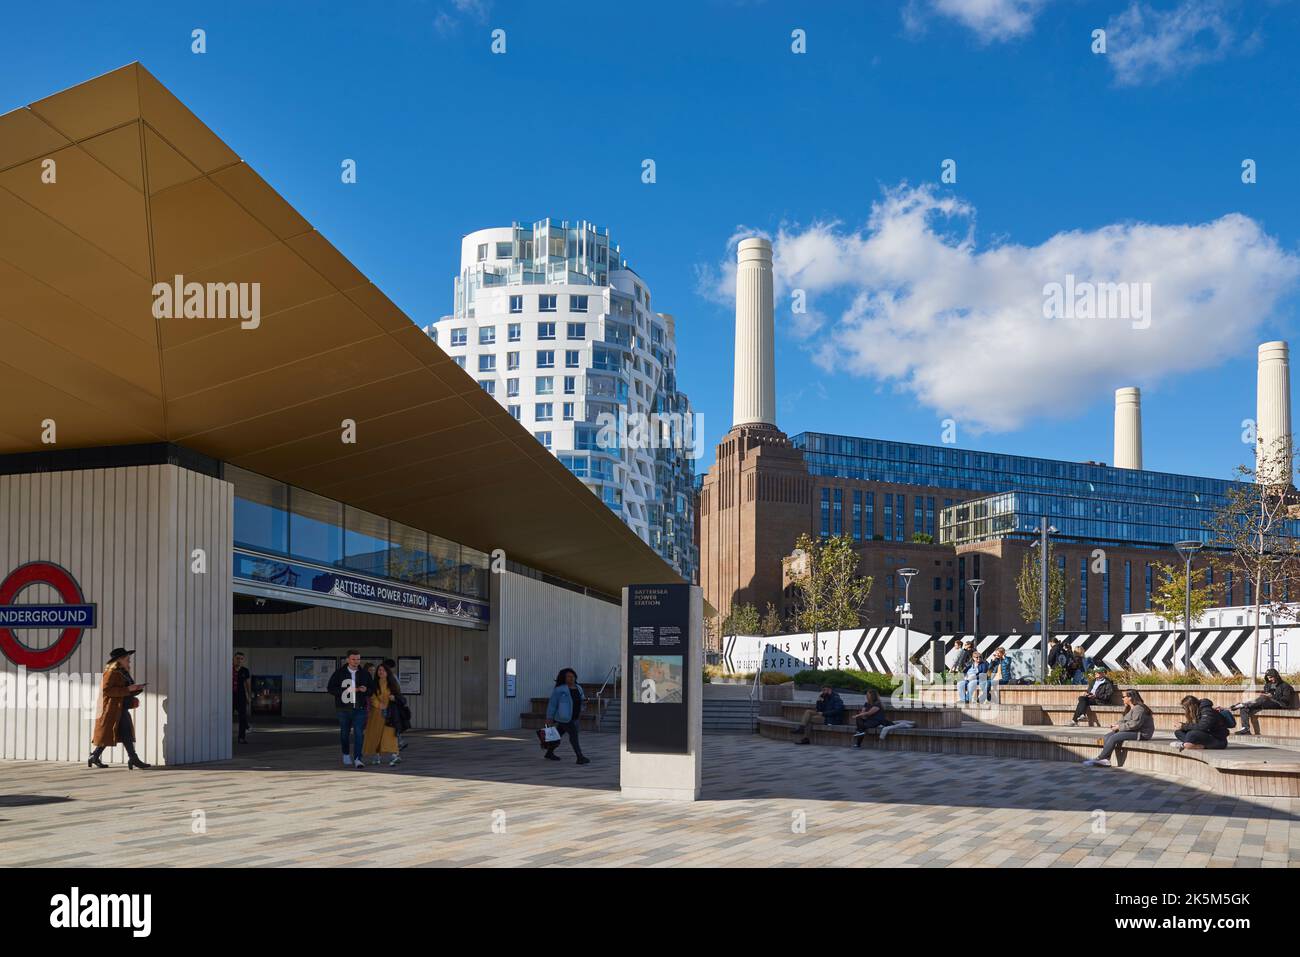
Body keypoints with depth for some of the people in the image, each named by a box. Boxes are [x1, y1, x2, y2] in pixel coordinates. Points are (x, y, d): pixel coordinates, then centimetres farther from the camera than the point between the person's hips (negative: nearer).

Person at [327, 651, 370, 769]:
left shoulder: (364, 673, 6)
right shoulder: (339, 673, 1)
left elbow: (372, 689, 12)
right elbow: (330, 688, -1)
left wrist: (366, 690, -13)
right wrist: (346, 690, -14)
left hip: (359, 709, 0)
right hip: (344, 709, 0)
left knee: (359, 733, -11)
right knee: (344, 733, 12)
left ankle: (357, 759, -14)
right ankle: (346, 755, 33)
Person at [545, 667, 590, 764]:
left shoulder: (578, 688, 6)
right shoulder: (559, 690, -12)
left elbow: (580, 701, 15)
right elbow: (552, 704, -9)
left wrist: (584, 701, -8)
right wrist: (549, 718, -10)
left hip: (573, 718, 7)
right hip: (564, 718, -7)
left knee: (559, 735, 18)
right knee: (574, 735, -14)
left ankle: (549, 753, 33)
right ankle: (580, 758, -16)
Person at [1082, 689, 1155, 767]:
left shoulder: (1139, 709, -16)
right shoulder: (1129, 708, 19)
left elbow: (1135, 724, -25)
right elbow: (1123, 720, 20)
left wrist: (1119, 726, -18)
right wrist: (1116, 724, -2)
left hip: (1141, 733, -11)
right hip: (1131, 731, 11)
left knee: (1114, 738, -25)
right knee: (1107, 737, -7)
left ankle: (1099, 758, -19)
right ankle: (1106, 760, -21)